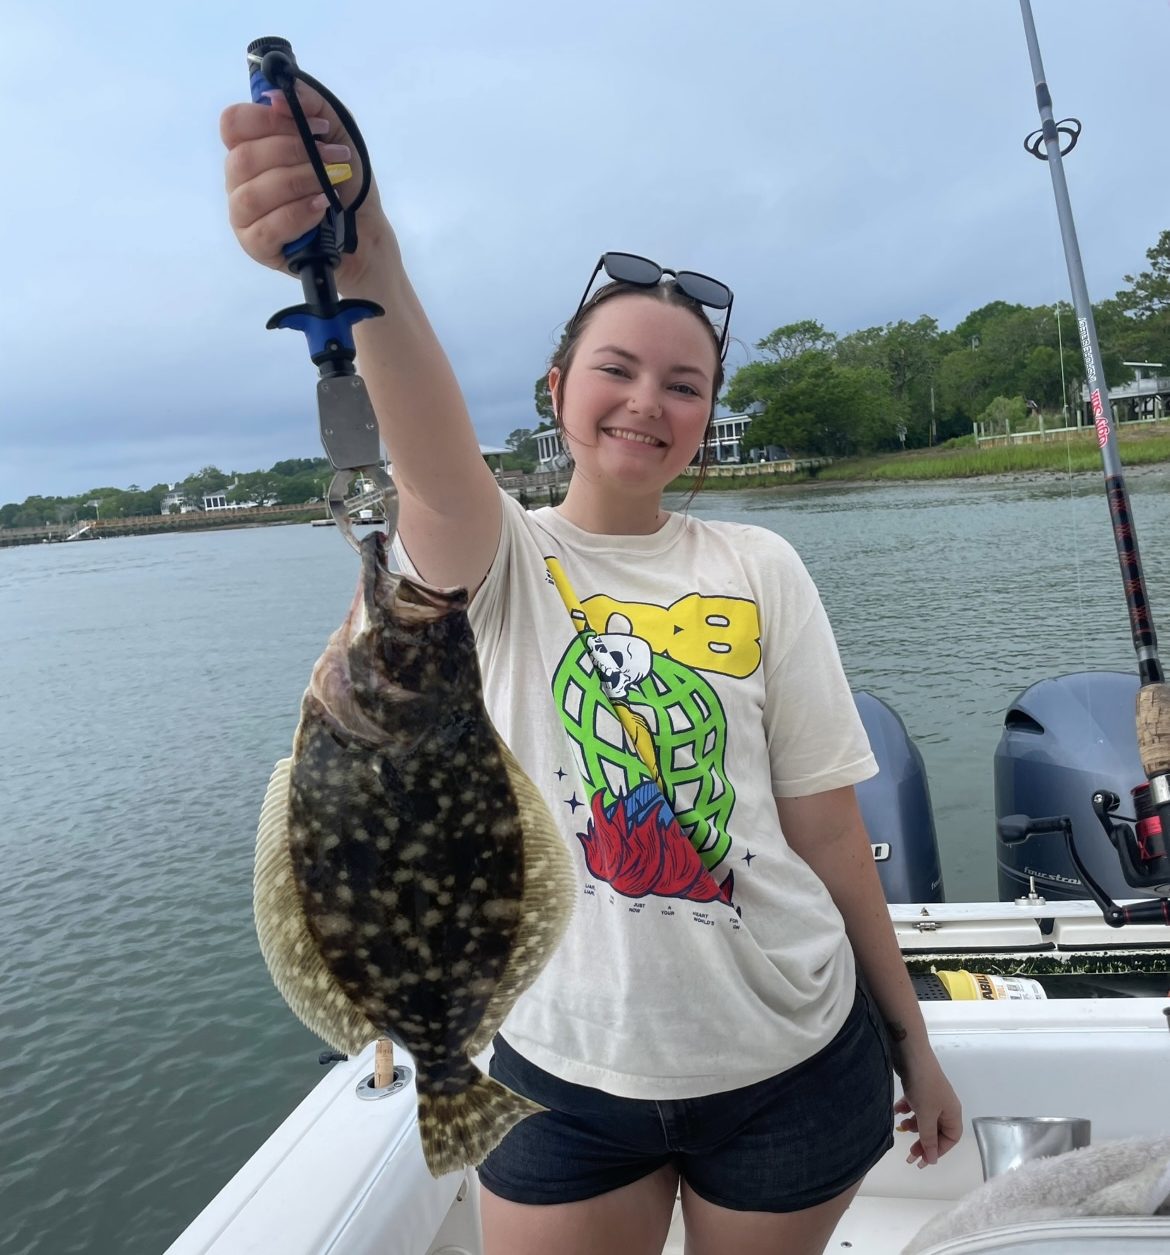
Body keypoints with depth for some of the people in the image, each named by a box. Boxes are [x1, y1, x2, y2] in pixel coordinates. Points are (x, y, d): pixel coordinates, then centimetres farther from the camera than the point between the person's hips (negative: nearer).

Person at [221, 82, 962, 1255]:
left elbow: (825, 820, -1)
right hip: (567, 1069, -1)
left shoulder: (760, 568, -4)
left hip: (790, 1062, 2)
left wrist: (910, 1039, 5)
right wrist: (366, 271, -52)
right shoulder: (505, 561, -8)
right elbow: (438, 470, -33)